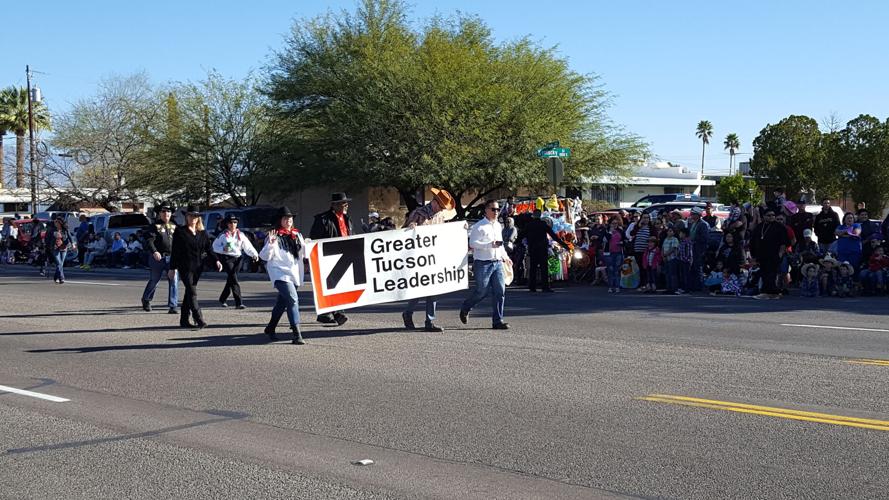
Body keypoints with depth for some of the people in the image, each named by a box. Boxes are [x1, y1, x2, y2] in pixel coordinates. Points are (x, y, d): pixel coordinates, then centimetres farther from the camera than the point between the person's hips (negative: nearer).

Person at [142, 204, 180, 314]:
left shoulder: (174, 226, 12)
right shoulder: (155, 226, -2)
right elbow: (149, 240, -13)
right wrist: (154, 251, -28)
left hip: (172, 258, 3)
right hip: (158, 258, -3)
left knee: (174, 281, -9)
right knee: (154, 281, 10)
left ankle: (173, 306, -6)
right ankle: (146, 300, 36)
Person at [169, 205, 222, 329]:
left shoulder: (202, 233, 11)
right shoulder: (180, 231, -2)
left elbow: (209, 248, 7)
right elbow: (175, 251, -2)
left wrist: (216, 261, -8)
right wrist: (172, 268, -5)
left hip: (197, 267, 5)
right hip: (185, 267, -5)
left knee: (189, 293, 10)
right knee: (192, 293, -11)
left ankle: (184, 320, 17)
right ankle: (199, 319, -16)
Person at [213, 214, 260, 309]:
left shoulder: (240, 235, 9)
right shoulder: (223, 235, -1)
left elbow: (248, 247, 4)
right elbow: (215, 246, 2)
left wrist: (254, 255, -11)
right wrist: (223, 249, -17)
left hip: (237, 258, 5)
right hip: (227, 258, -5)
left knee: (230, 280, 13)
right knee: (234, 280, -14)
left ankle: (222, 299, 33)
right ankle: (239, 303, -17)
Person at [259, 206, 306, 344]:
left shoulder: (297, 235, 15)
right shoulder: (274, 236, -5)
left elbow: (304, 254, 22)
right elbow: (264, 256, -8)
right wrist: (269, 244, -24)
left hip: (294, 273, 7)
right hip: (280, 273, -7)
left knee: (282, 302, 18)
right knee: (292, 299, -22)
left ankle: (270, 328, 37)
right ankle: (296, 334, -25)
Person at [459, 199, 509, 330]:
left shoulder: (498, 226, 17)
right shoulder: (478, 226, -7)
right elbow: (473, 243, -16)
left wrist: (504, 256, 25)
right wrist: (490, 245, -22)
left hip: (497, 263, 7)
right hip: (483, 264, -7)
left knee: (500, 291, -2)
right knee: (482, 291, 0)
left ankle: (497, 321, 2)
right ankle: (465, 309, 27)